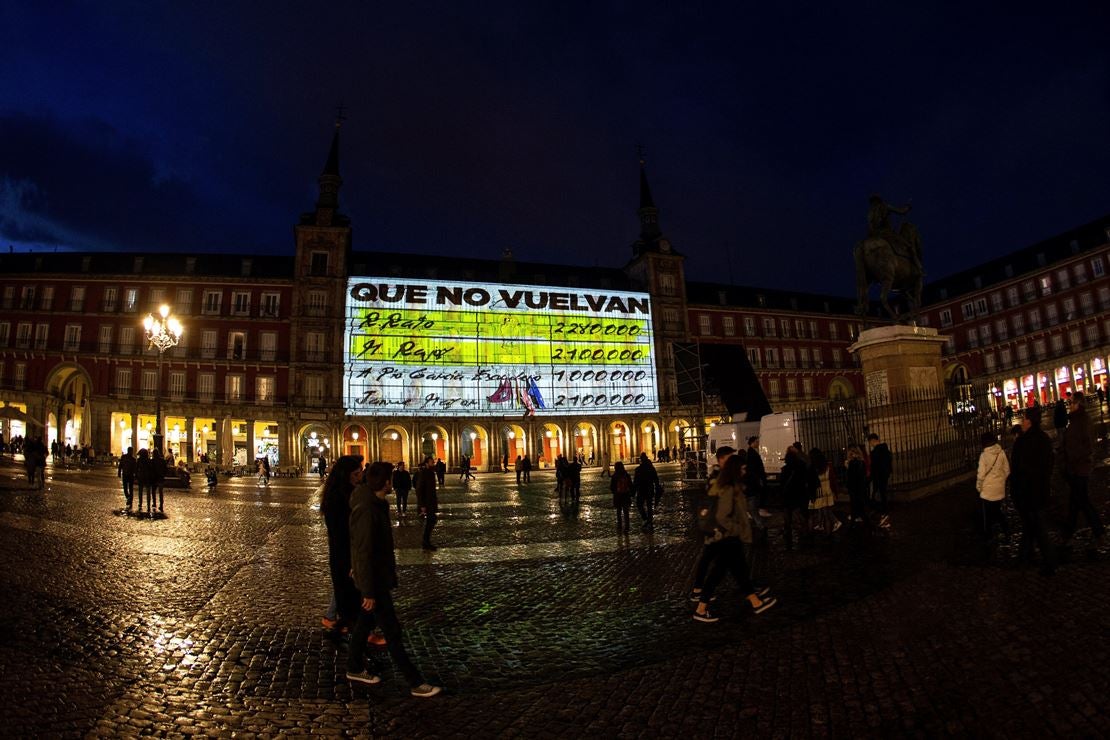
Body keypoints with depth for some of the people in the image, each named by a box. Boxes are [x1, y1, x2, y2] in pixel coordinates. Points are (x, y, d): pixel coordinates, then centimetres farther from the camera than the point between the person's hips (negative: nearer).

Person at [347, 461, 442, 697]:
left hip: (378, 576, 10)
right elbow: (363, 553, -27)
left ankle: (355, 668, 40)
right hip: (375, 580, -10)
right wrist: (368, 592, -23)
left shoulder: (376, 504, 2)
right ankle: (415, 683, 8)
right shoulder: (367, 511, -29)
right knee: (393, 632, -1)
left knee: (365, 622, 23)